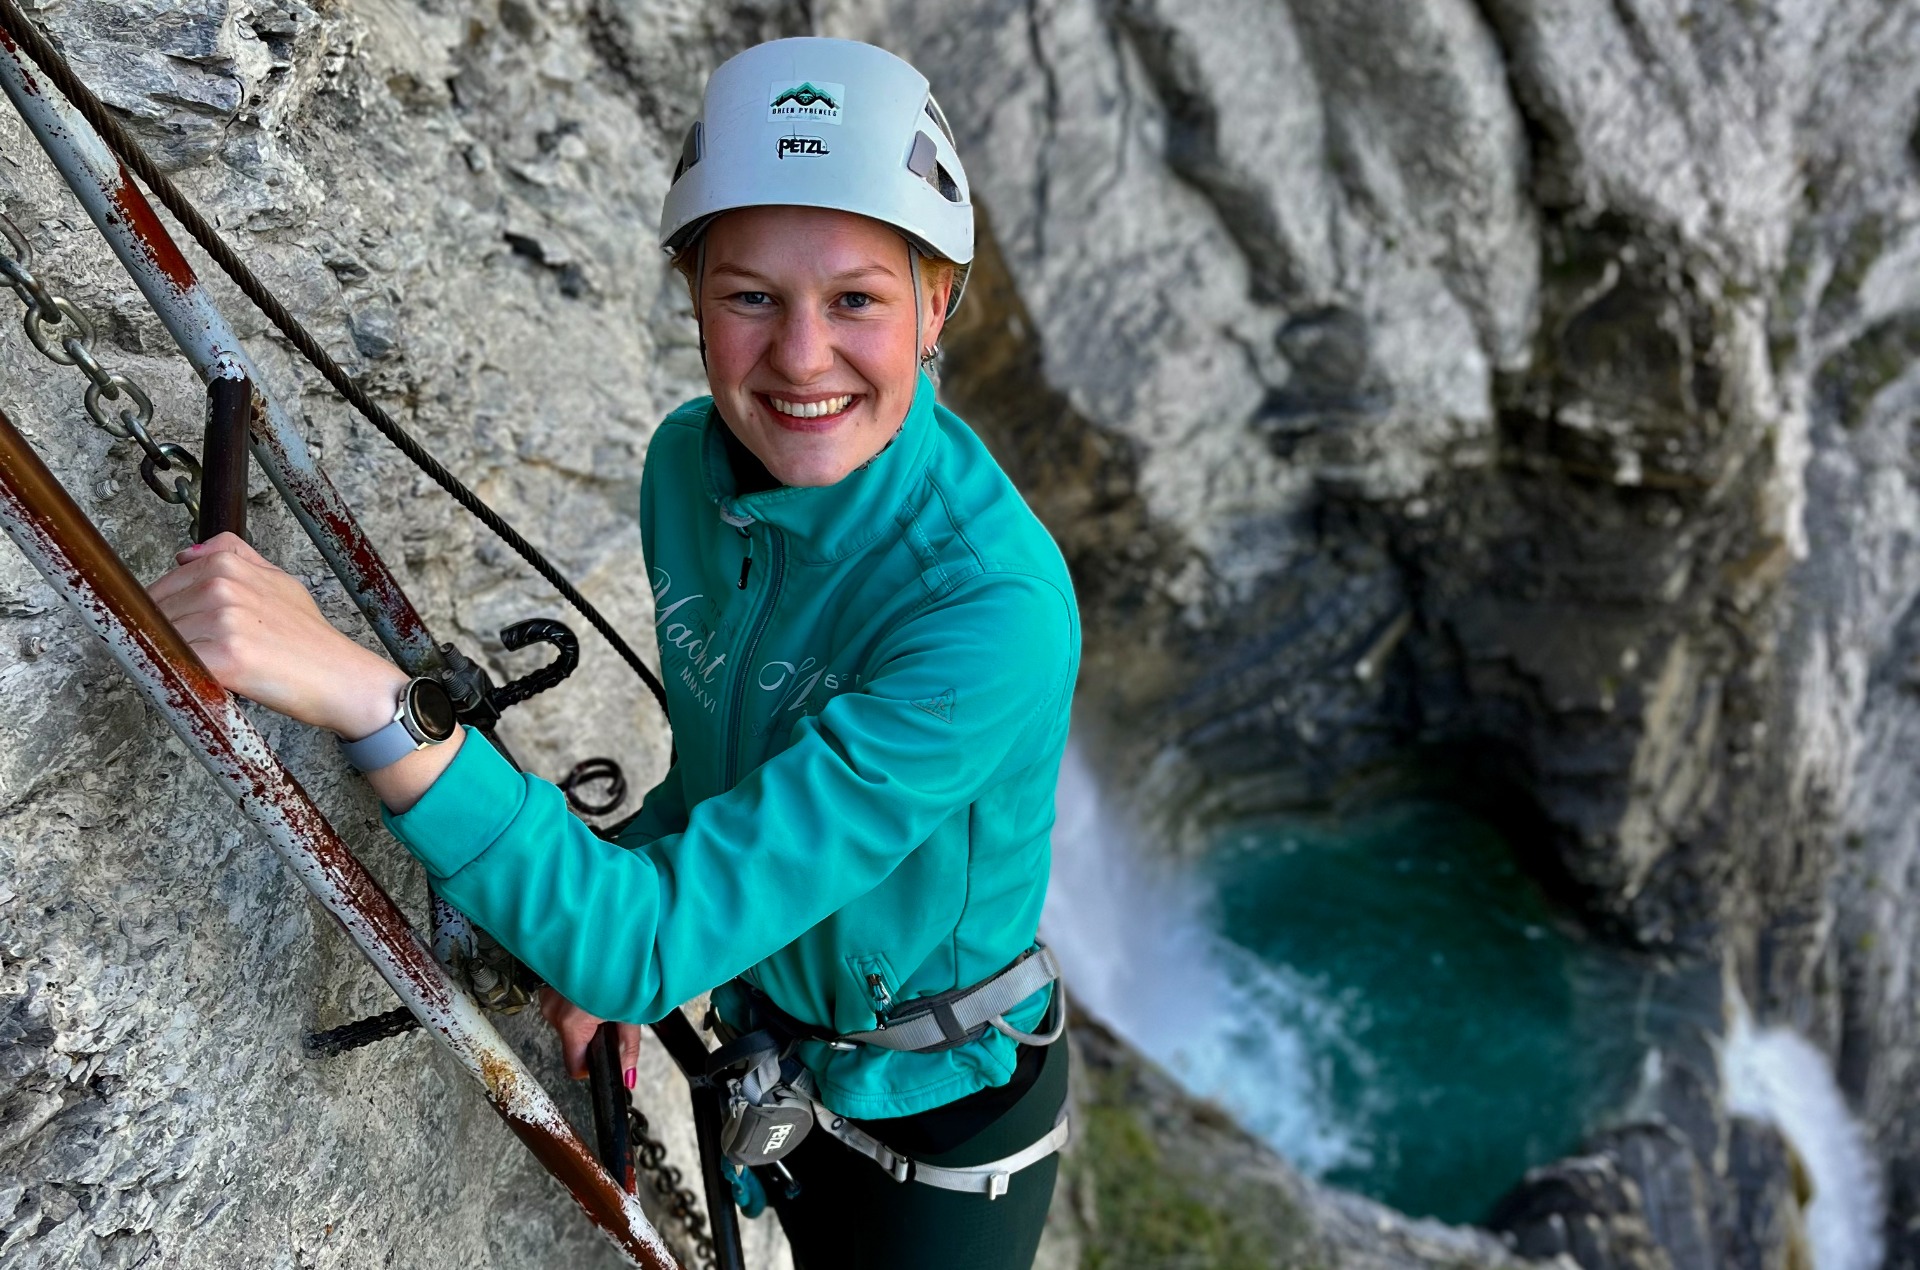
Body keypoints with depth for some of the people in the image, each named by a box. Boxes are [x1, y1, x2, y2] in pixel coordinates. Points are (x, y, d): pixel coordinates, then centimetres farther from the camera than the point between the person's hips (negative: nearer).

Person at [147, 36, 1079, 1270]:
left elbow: (651, 945, -39)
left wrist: (365, 693, -46)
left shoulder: (995, 604, -38)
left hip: (947, 1107, -5)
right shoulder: (689, 459, -14)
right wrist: (617, 919, -9)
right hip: (768, 1044, 6)